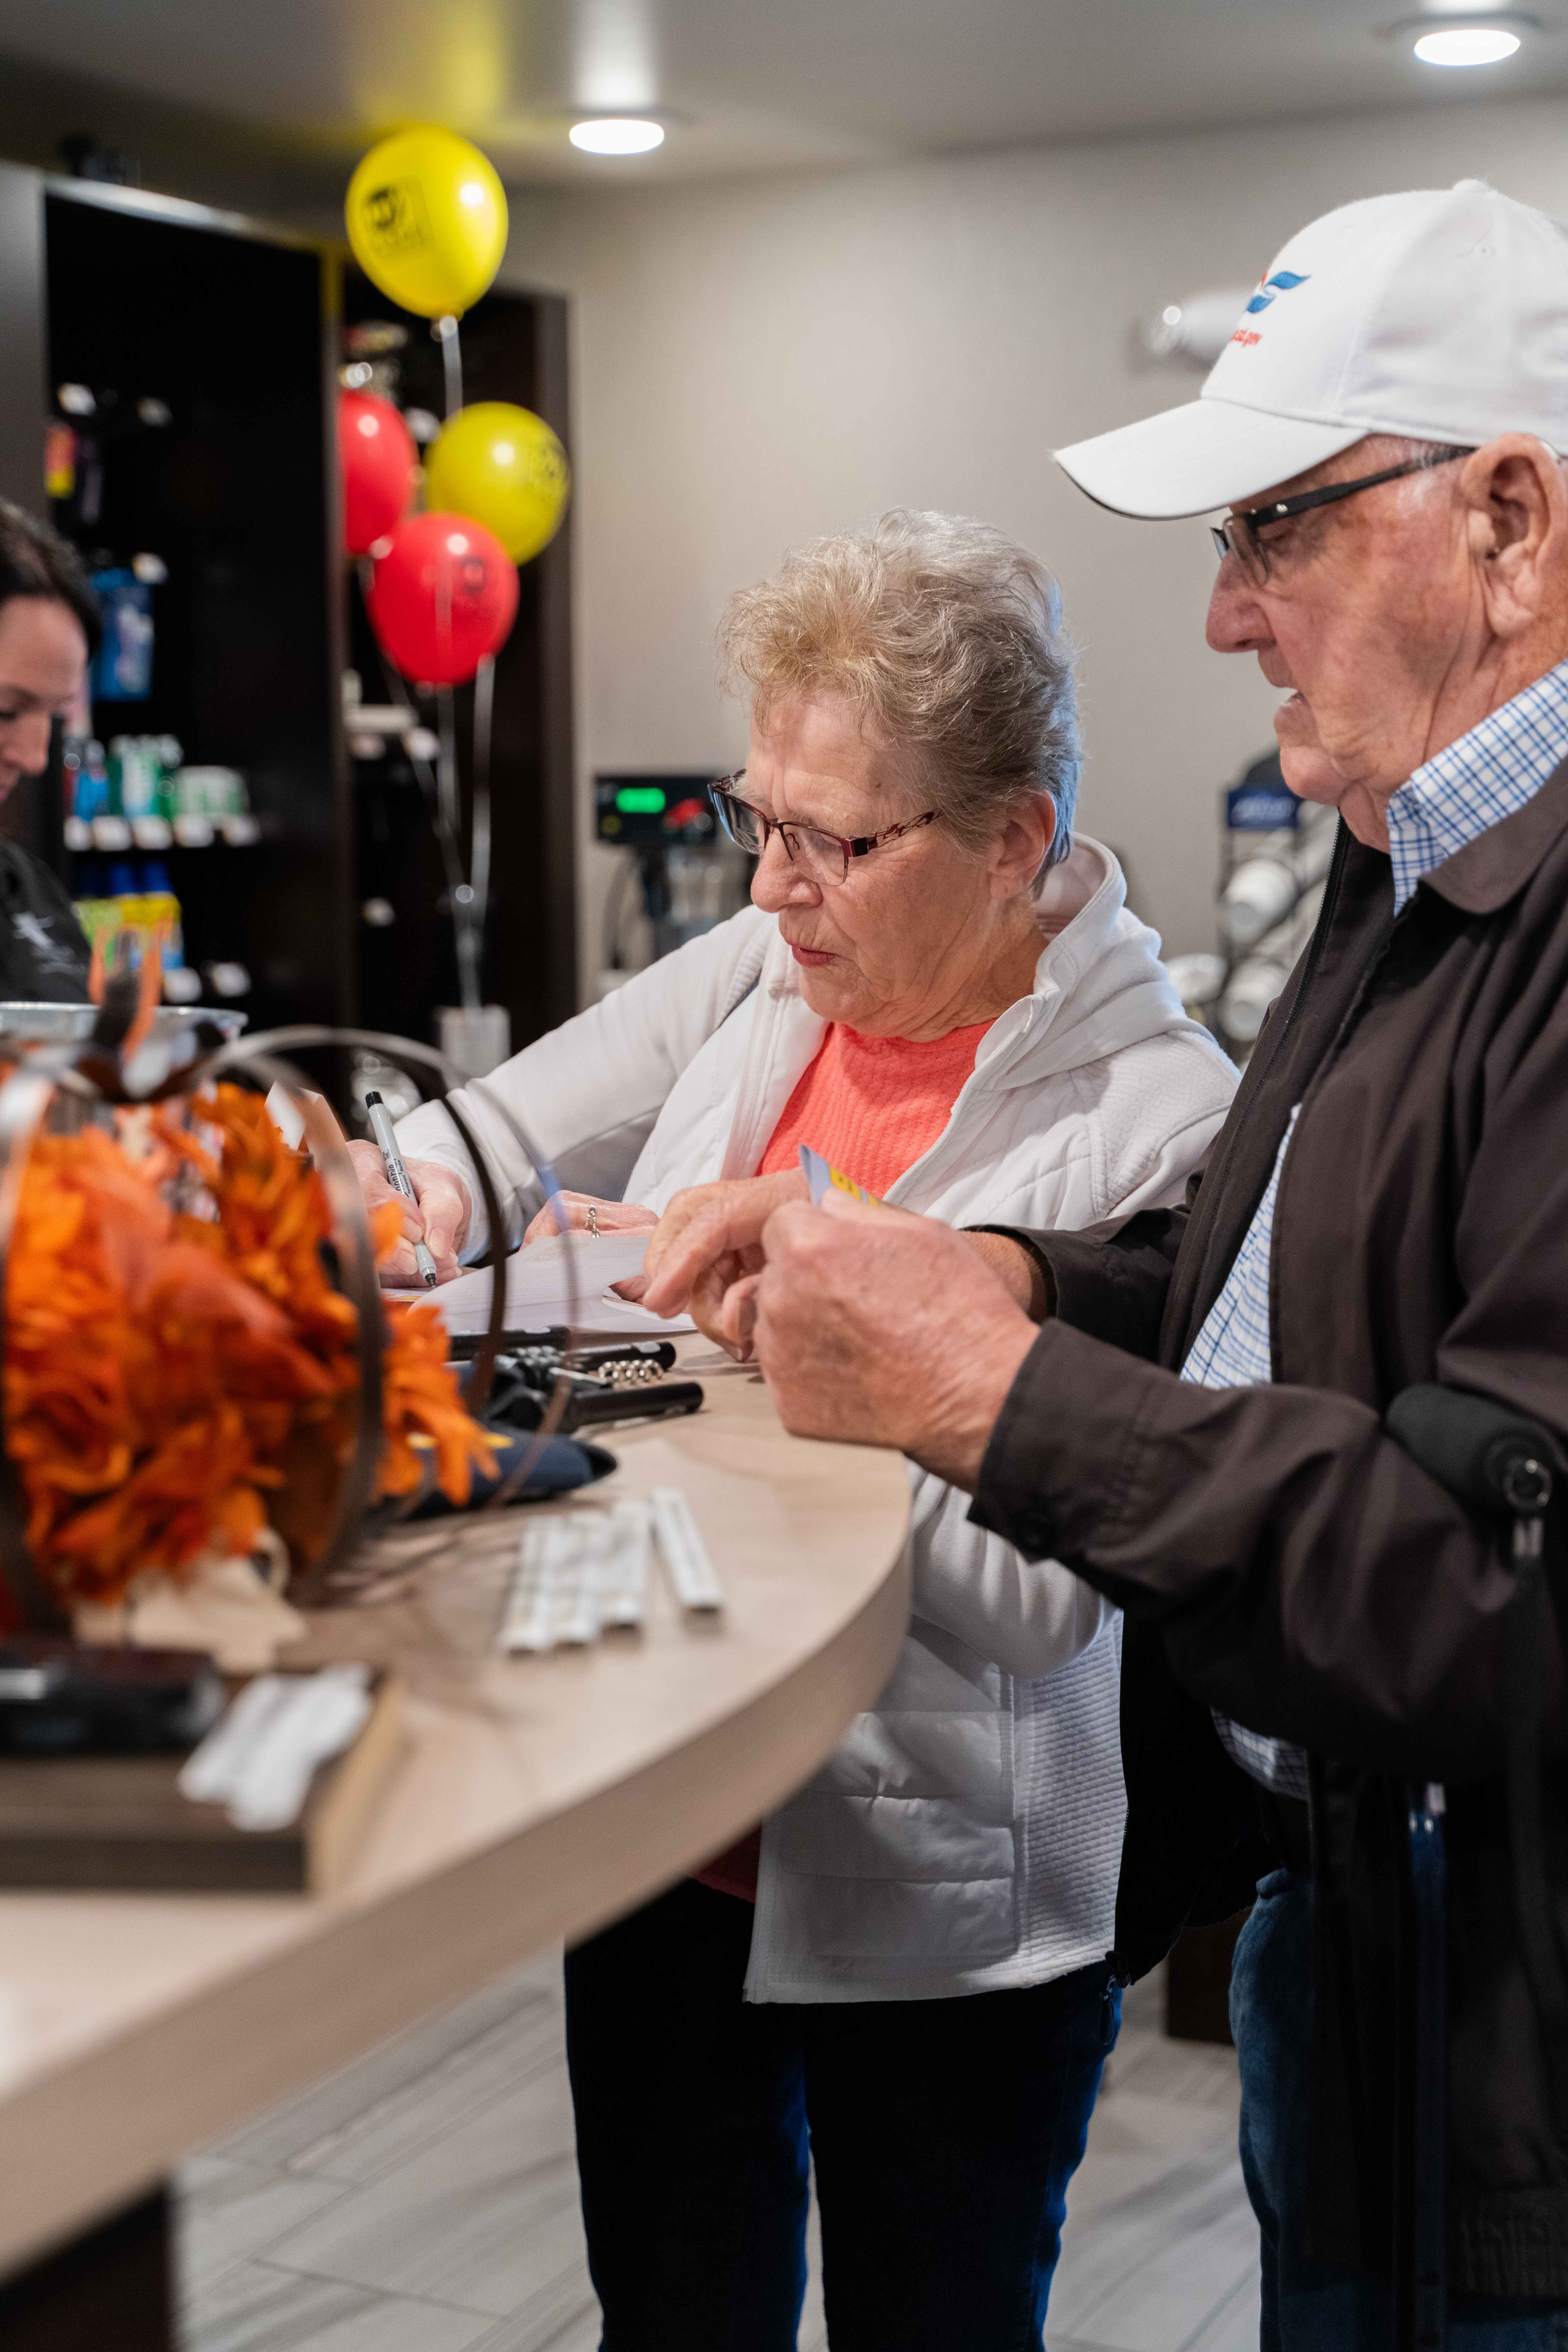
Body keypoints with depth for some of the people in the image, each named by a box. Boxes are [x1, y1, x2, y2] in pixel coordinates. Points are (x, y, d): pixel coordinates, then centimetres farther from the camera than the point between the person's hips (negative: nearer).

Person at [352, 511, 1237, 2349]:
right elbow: (493, 1138, 11)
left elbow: (1041, 1594, -22)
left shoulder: (1165, 1126, -18)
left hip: (934, 1911, -5)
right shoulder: (754, 983, 0)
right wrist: (417, 1199, -11)